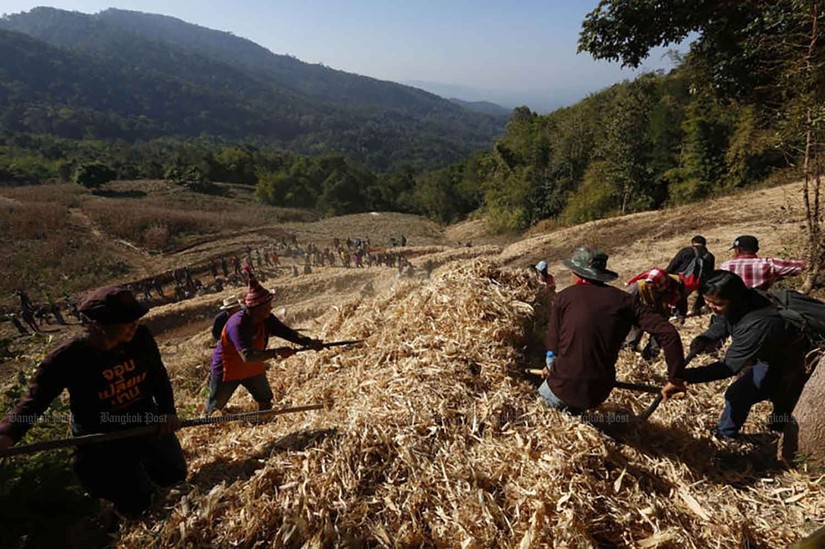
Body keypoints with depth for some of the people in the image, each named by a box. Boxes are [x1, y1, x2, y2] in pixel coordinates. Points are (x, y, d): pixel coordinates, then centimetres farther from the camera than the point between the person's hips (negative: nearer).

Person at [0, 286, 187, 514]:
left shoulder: (141, 336, -18)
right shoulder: (68, 358, -27)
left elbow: (158, 376, -3)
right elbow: (35, 399, -20)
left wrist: (168, 411, -14)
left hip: (146, 421, 4)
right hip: (101, 438, -4)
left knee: (175, 477, 16)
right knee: (137, 503, 3)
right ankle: (94, 472, 30)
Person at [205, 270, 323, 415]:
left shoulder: (267, 319, -16)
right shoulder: (237, 324, -38)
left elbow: (287, 332, -19)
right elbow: (247, 356, -46)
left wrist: (309, 342, -34)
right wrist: (275, 353, -51)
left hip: (253, 367, 6)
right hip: (227, 369, -5)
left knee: (266, 400, 6)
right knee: (215, 406, 16)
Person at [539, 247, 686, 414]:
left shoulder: (564, 296, -7)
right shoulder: (623, 300, -3)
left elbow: (553, 343, -4)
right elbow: (668, 332, -8)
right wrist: (675, 378, -1)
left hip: (563, 387, -3)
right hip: (600, 391, 3)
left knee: (545, 392, 32)